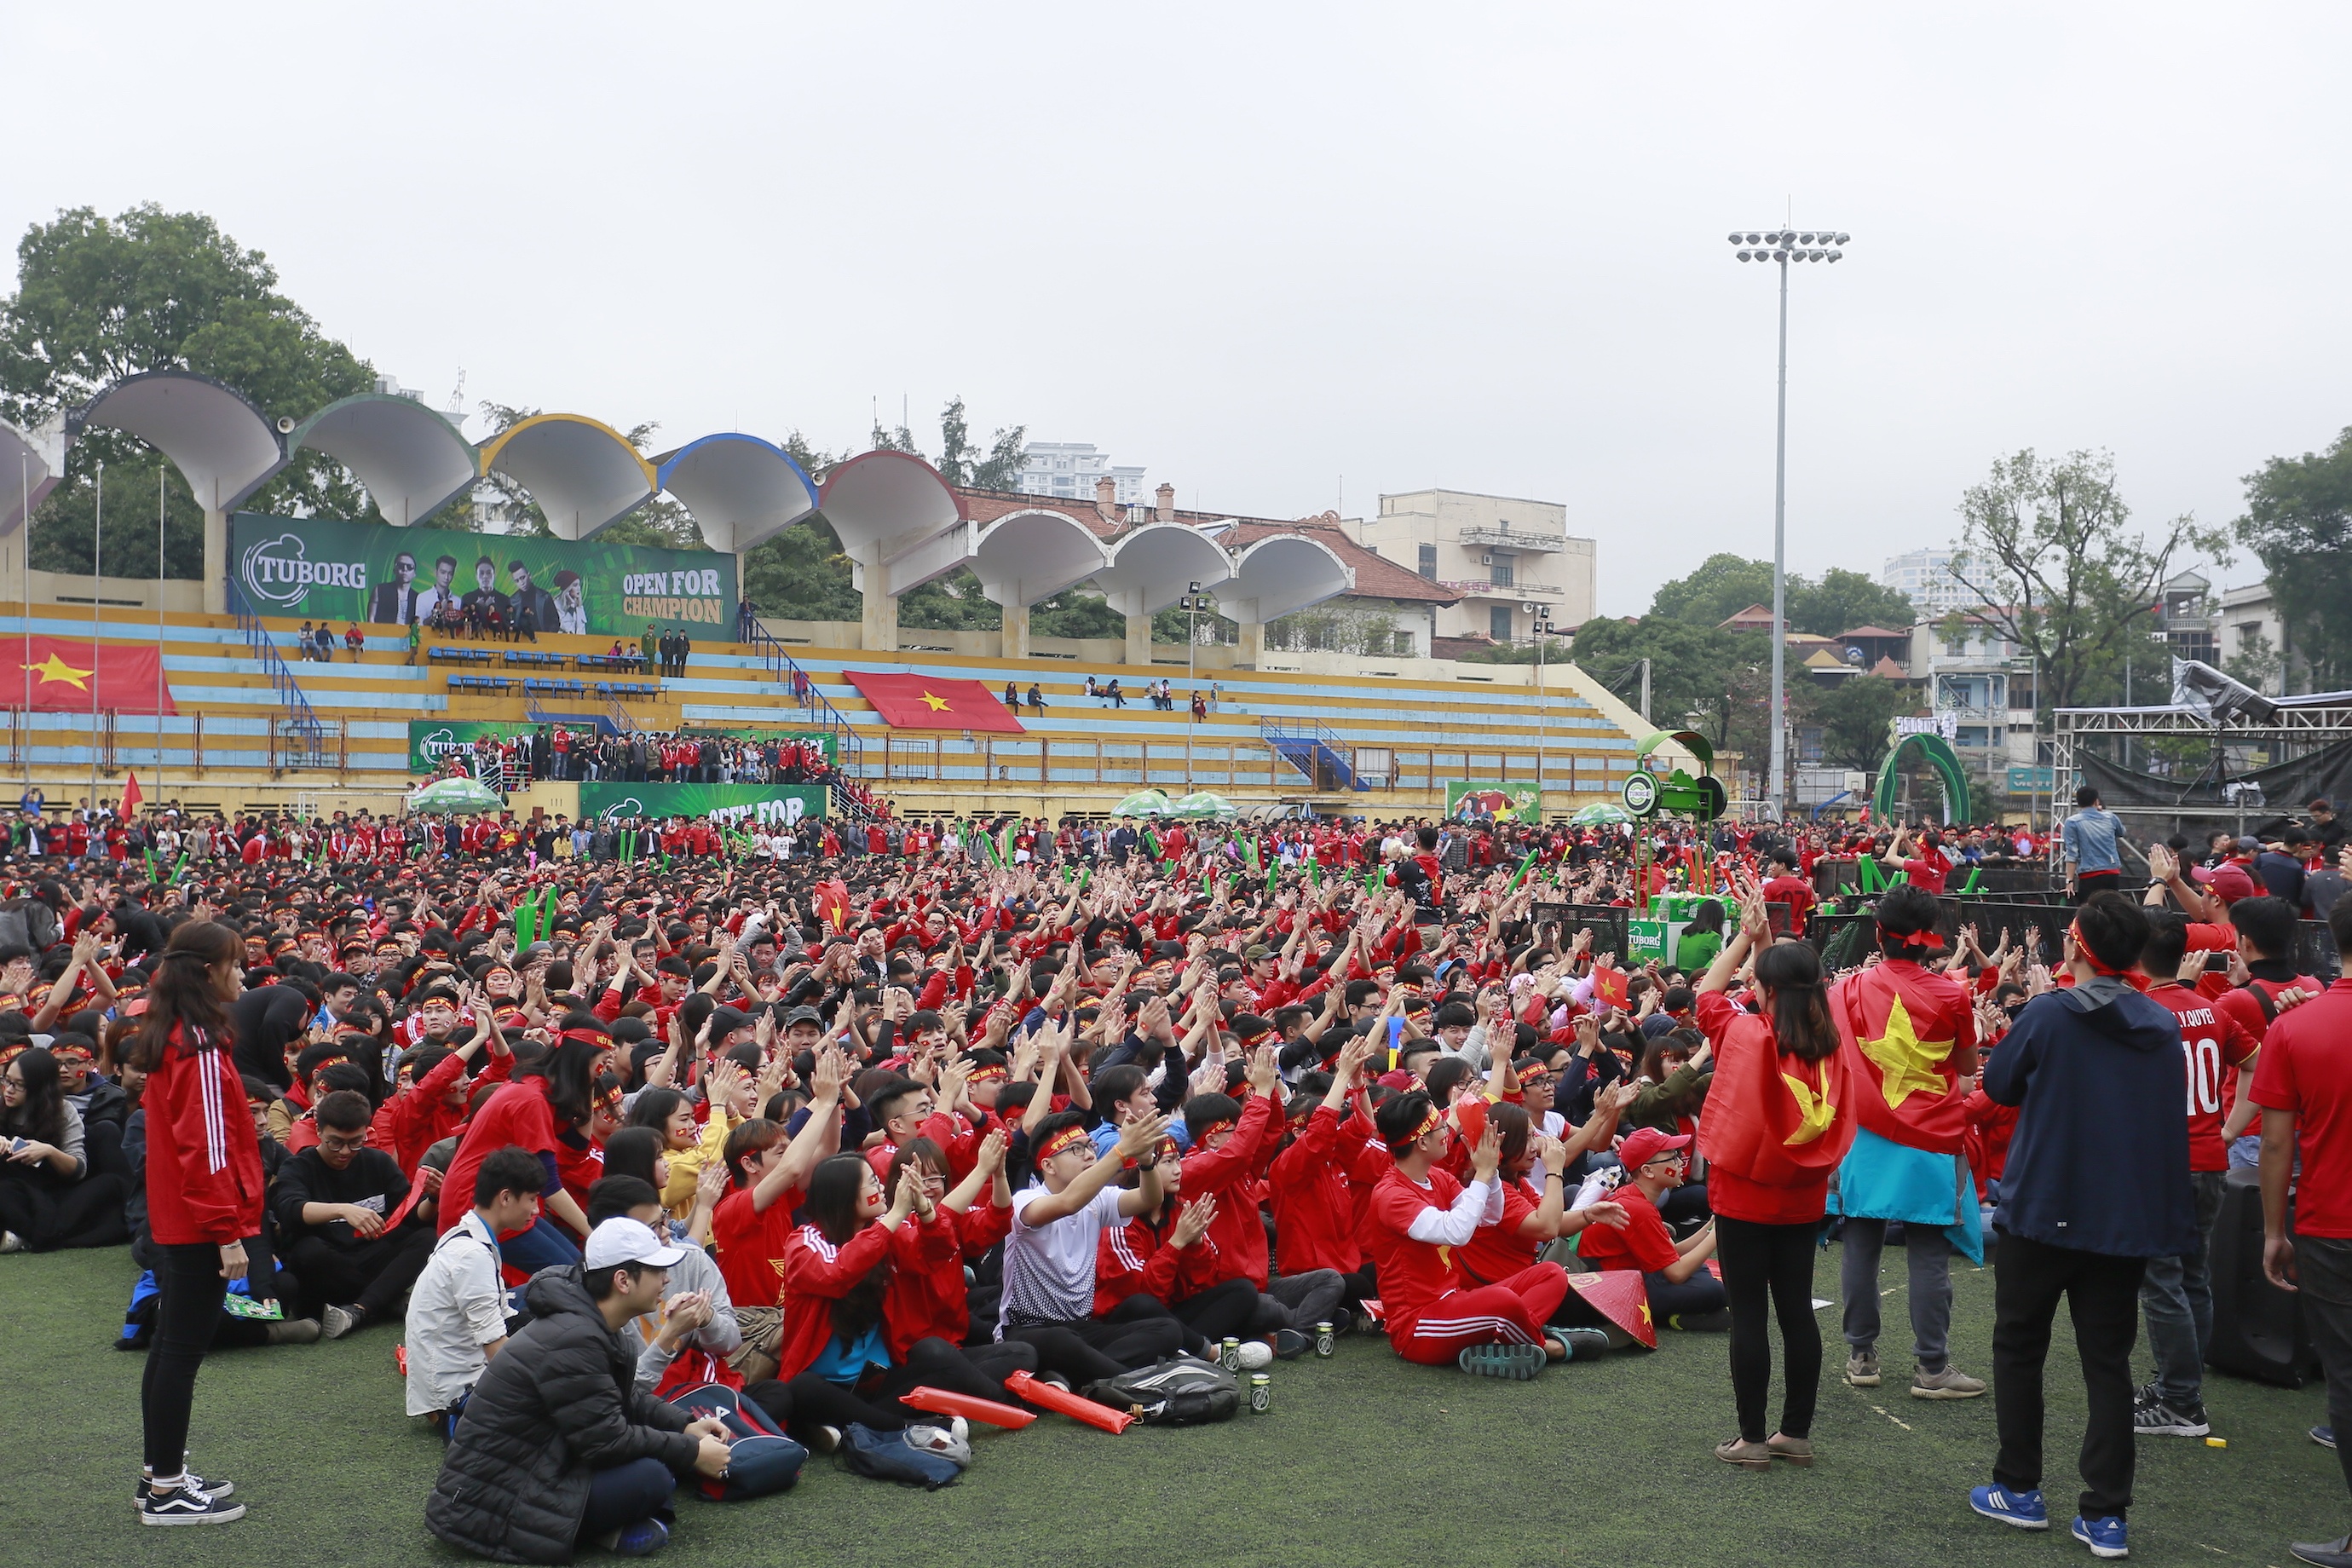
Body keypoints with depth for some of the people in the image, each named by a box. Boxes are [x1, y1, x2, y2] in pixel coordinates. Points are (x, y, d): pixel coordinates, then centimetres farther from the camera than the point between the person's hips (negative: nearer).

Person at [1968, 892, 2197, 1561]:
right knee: (2108, 1362, 9)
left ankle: (2019, 1490, 18)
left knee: (2019, 1348, 13)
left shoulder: (2048, 1015, -14)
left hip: (2044, 1207, -4)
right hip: (2129, 1217, 4)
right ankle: (2106, 1514, 7)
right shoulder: (2163, 1027, 1)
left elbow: (1998, 1085, 0)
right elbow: (2167, 1112, 16)